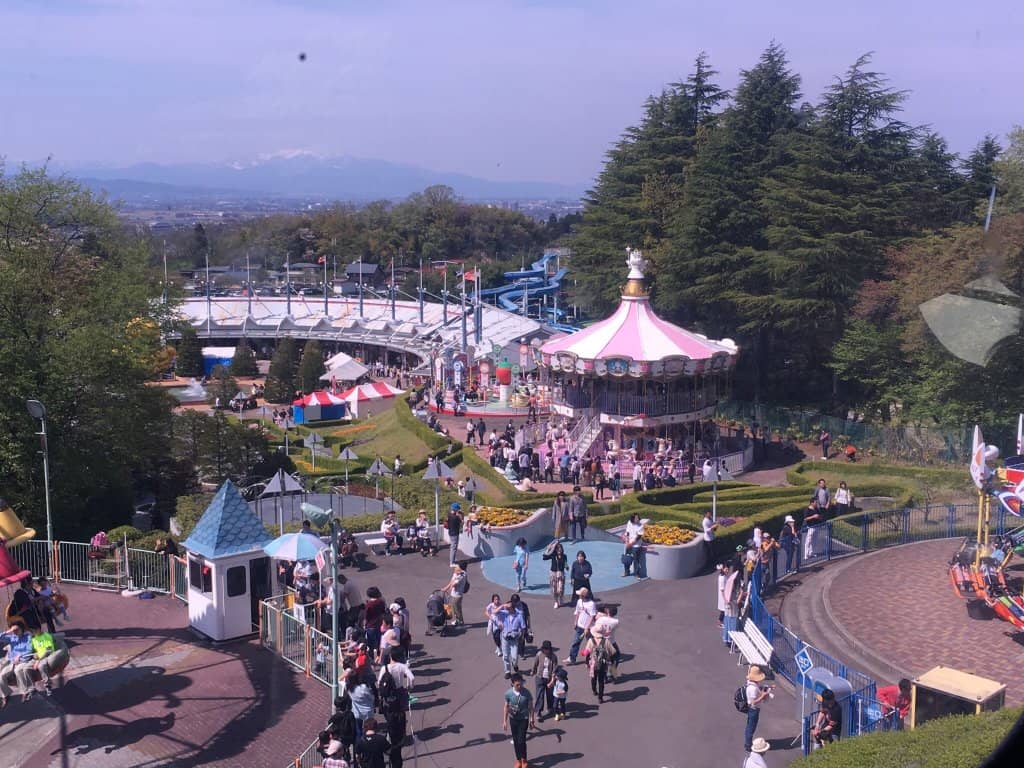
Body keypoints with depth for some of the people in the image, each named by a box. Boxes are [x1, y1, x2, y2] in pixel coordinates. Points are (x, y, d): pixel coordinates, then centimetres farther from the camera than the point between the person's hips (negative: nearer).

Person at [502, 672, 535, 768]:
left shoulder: (526, 693, -17)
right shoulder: (508, 693, -14)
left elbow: (530, 706, -6)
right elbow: (506, 707, -3)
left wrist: (532, 719, -1)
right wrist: (504, 721, 0)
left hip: (523, 719, -2)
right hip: (513, 719, 2)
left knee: (521, 740, -5)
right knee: (515, 740, 10)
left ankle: (523, 760, 16)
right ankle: (518, 760, 27)